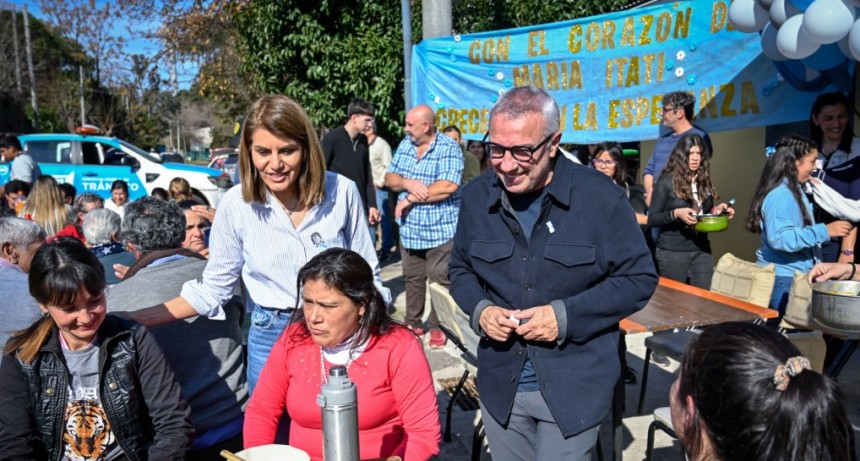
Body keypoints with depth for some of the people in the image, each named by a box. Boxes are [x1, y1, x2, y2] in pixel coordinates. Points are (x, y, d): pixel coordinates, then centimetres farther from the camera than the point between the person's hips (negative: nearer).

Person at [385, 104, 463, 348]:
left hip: (440, 230, -6)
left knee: (439, 281, 2)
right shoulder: (405, 145, 9)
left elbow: (448, 186, -25)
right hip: (409, 230, 6)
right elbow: (389, 178, 8)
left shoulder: (448, 148, -12)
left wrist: (411, 199, -17)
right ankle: (413, 323, 32)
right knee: (412, 279, 16)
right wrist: (407, 183, -15)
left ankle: (438, 327, 18)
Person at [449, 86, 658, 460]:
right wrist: (480, 309, -11)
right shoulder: (477, 196, -2)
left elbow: (639, 278, -8)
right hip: (499, 384, 4)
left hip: (573, 388, -3)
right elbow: (460, 269, 10)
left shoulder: (599, 197, -14)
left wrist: (567, 315, -19)